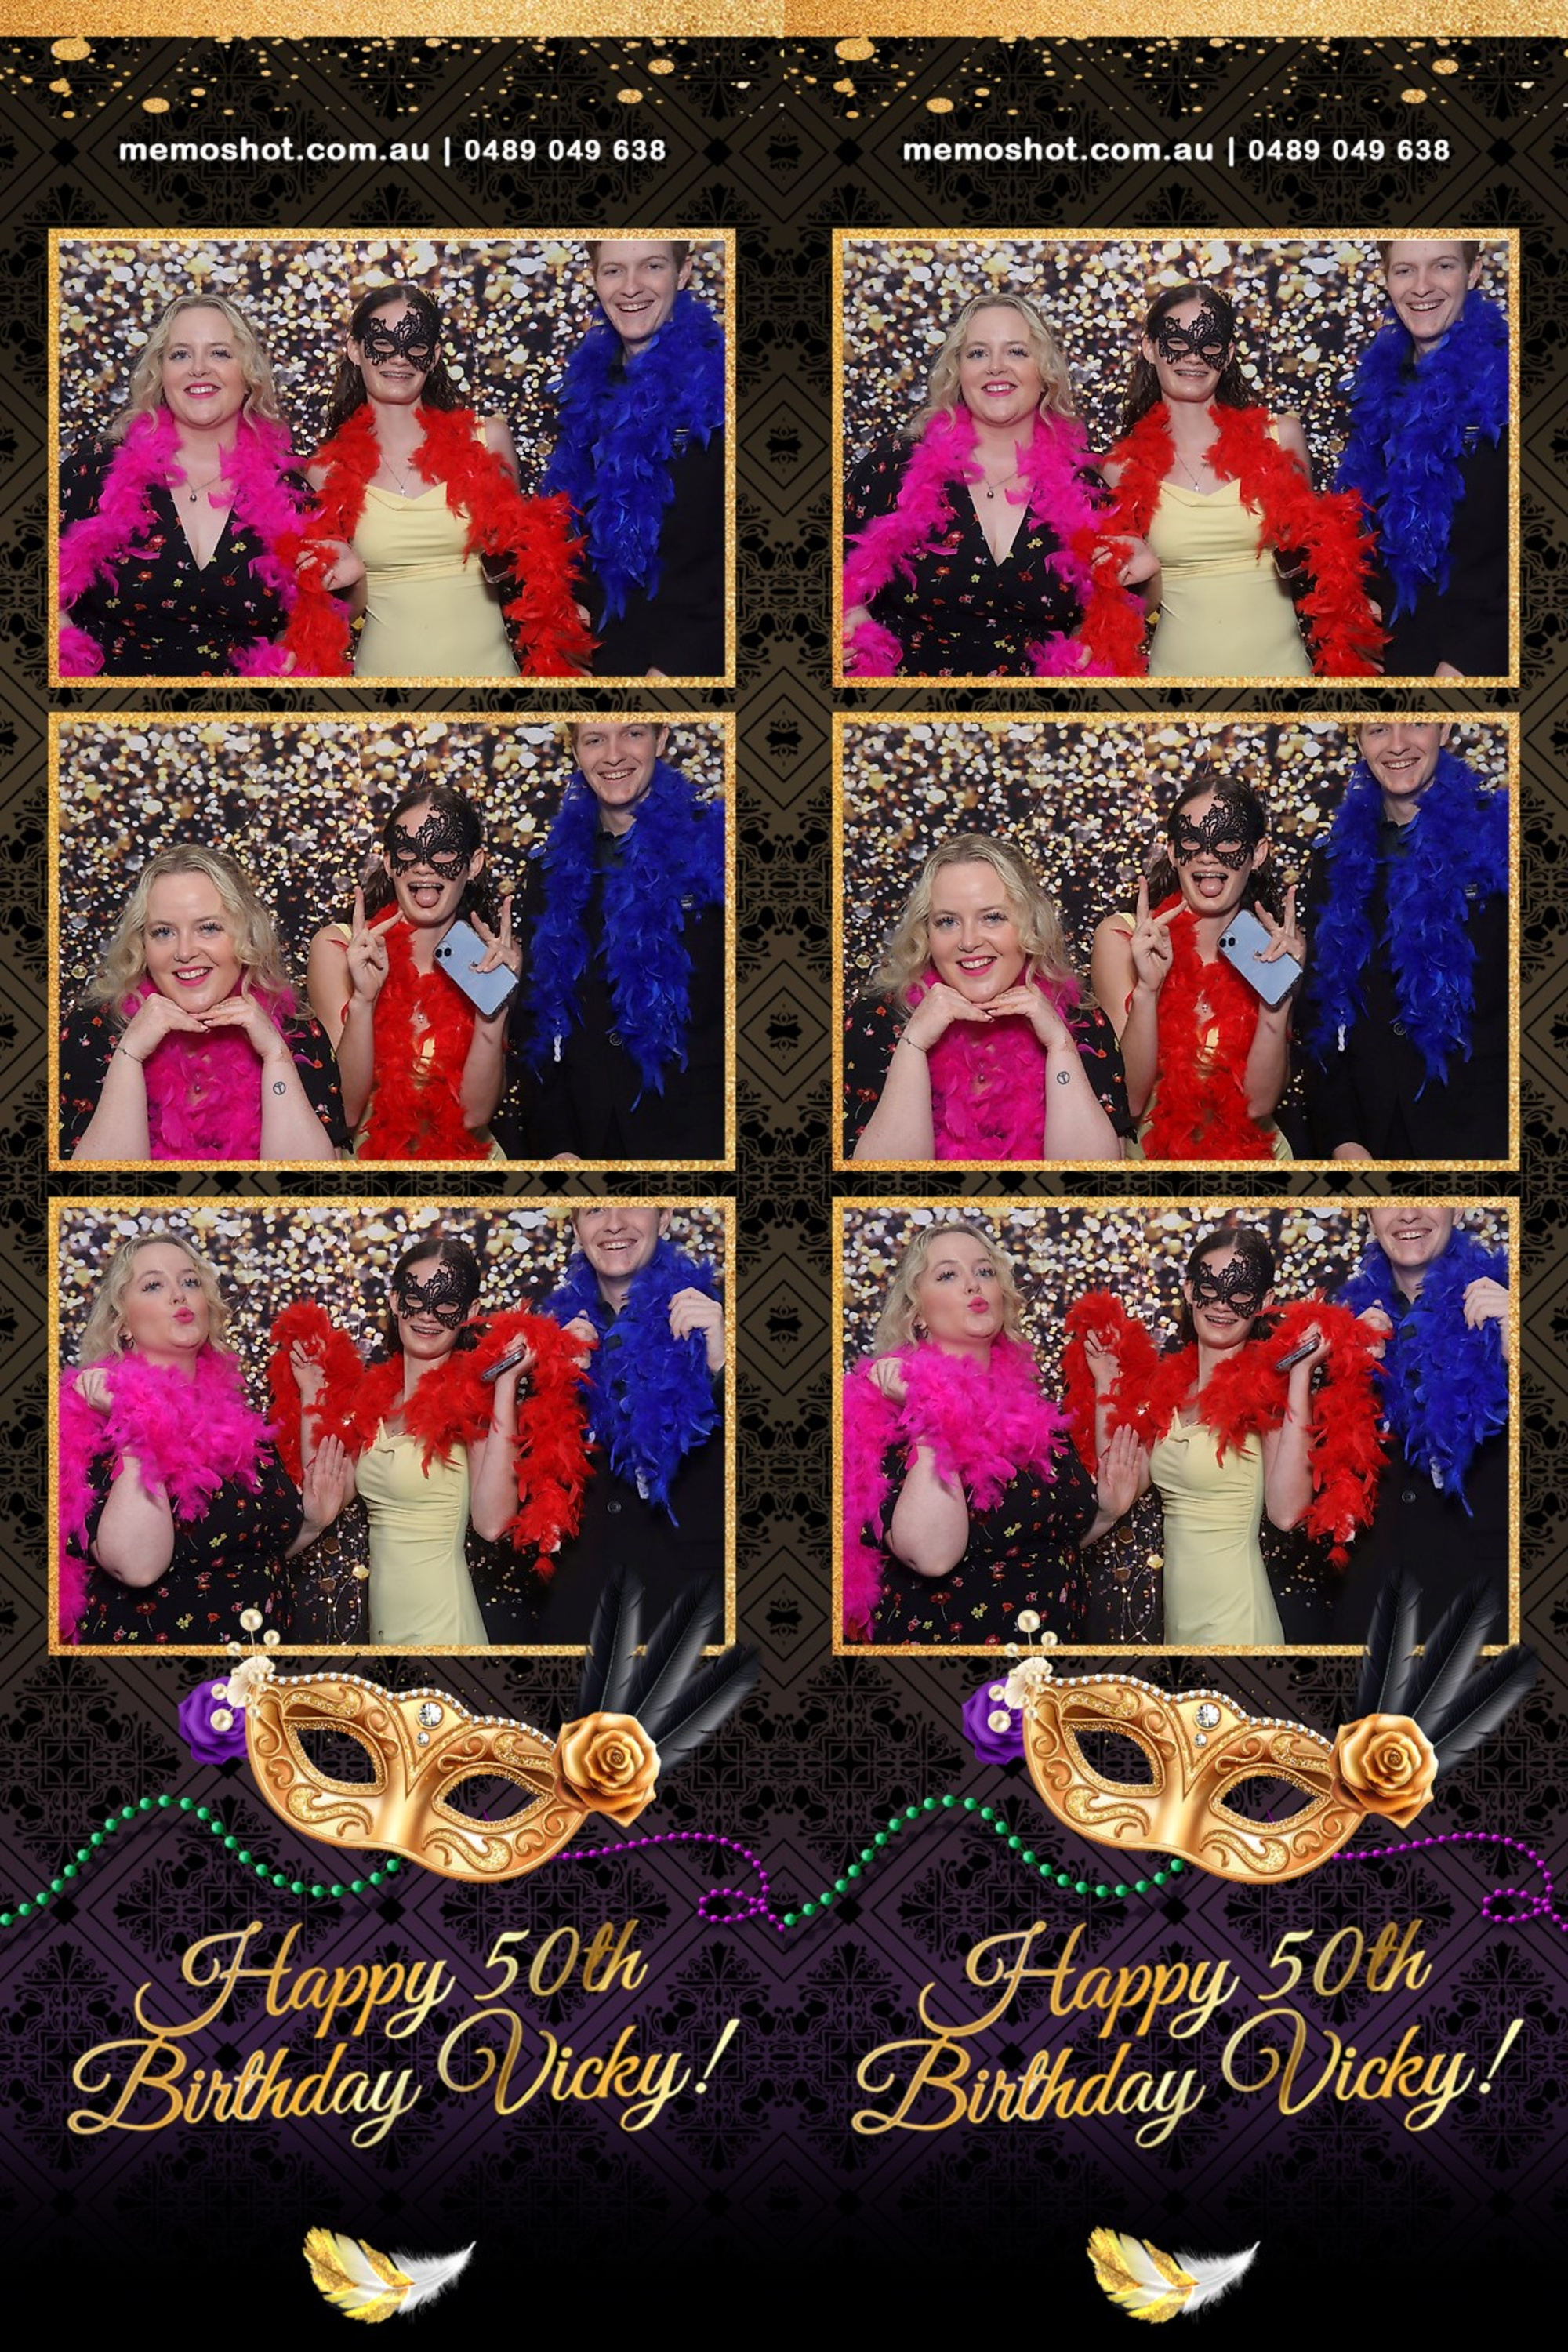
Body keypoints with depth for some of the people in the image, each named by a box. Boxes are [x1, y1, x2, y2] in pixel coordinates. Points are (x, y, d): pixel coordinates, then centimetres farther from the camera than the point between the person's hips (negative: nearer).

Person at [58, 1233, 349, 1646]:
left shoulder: (235, 1414, 4)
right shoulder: (94, 1423, -13)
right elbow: (136, 1566, -28)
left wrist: (310, 1524, 2)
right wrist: (135, 1427, -27)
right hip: (149, 1639, -6)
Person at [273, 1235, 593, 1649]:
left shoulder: (474, 1394, -11)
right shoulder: (369, 1390, 6)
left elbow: (492, 1524, -24)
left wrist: (507, 1386, -25)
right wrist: (311, 1395, 6)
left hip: (438, 1618, -6)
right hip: (379, 1613, 6)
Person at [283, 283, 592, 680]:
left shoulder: (487, 439, -1)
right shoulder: (330, 472, -2)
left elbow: (516, 566, 11)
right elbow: (350, 606, 4)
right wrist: (351, 576, -15)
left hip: (486, 666, 0)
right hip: (384, 671, 0)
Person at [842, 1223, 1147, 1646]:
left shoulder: (1028, 1399, 6)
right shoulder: (891, 1408, -14)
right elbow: (932, 1555, -28)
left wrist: (1105, 1514, 3)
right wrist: (930, 1417, -28)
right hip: (941, 1636, -7)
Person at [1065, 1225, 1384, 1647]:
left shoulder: (1269, 1384, -10)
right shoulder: (1164, 1382, 6)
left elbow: (1287, 1512, -24)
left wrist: (1300, 1376, -24)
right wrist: (1106, 1384, 5)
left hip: (1233, 1611, -6)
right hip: (1175, 1605, 6)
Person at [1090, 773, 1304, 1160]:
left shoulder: (1279, 943, 2)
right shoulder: (1119, 938, -3)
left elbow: (1259, 1102, -5)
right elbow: (1129, 1099, -9)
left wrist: (1277, 997, -17)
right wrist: (1147, 989, -21)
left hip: (1248, 1154, 3)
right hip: (1148, 1152, -3)